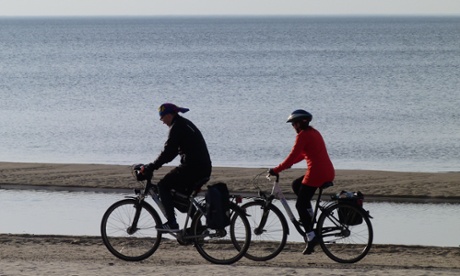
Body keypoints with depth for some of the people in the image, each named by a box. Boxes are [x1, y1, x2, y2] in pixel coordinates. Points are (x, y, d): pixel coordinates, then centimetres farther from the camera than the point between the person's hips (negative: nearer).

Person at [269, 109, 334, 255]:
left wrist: (276, 170, -9)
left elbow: (293, 156, -15)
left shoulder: (303, 135, -10)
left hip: (316, 174, -9)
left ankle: (311, 237, -9)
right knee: (296, 185, 26)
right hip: (328, 173, 9)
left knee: (300, 205, 0)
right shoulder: (314, 132, 18)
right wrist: (286, 164, 27)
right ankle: (309, 216, 19)